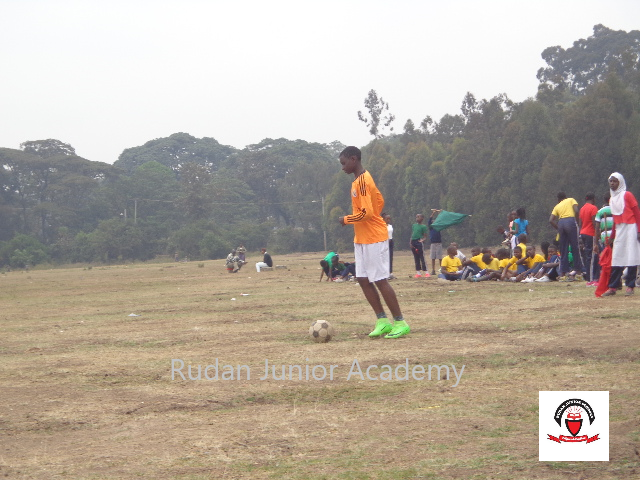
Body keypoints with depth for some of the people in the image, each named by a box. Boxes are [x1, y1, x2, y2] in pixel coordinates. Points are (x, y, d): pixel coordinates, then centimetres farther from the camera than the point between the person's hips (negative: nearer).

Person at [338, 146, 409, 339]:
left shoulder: (362, 182, -17)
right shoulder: (361, 180, 13)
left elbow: (366, 213, -24)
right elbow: (380, 201, 23)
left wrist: (346, 220, -10)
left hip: (374, 239, -10)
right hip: (362, 239, 10)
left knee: (380, 280, -7)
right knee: (363, 280, 8)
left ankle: (400, 323, -2)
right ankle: (382, 321, 13)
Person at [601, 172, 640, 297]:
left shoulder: (627, 195, -3)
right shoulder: (612, 200, 14)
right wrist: (612, 236, 18)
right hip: (619, 230, 6)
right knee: (616, 259, 1)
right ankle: (612, 287, 0)